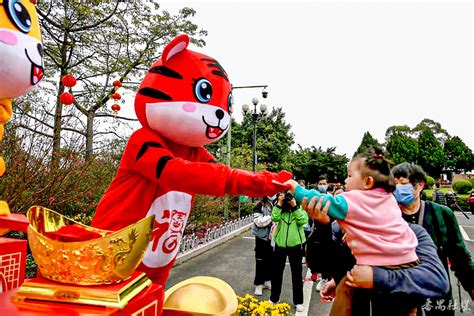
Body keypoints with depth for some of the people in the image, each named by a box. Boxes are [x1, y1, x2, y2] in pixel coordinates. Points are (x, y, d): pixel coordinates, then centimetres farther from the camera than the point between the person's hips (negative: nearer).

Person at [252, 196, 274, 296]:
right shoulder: (259, 206, -12)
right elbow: (259, 222, -19)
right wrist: (271, 216, -22)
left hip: (272, 236, 5)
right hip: (262, 236, -5)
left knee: (270, 259, 15)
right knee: (261, 261, 5)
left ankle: (267, 280, 32)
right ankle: (259, 284, 15)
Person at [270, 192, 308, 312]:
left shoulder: (300, 208, -2)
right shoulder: (280, 207, 1)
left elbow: (303, 220, -19)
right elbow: (274, 218, -16)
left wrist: (295, 206, -22)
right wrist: (279, 204, -19)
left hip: (295, 245, -2)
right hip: (280, 244, 2)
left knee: (297, 273, 10)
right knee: (277, 272, 14)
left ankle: (298, 301, 25)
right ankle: (274, 298, 31)